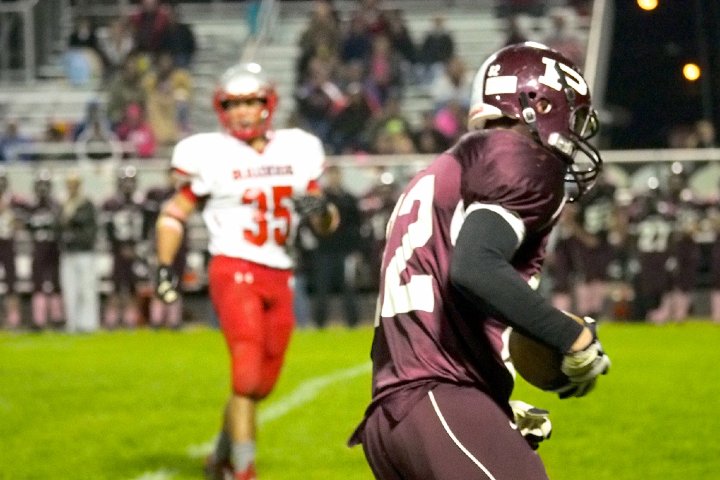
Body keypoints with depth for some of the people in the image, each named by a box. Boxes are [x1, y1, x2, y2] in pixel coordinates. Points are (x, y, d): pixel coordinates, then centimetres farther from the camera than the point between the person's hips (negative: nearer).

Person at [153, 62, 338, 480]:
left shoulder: (296, 151, 8)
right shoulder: (211, 155, -3)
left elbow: (327, 224, 13)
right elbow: (174, 214, 4)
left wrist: (321, 209, -9)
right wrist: (165, 268, -6)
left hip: (279, 277, 5)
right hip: (235, 271, -5)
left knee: (261, 384, 11)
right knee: (248, 377, -16)